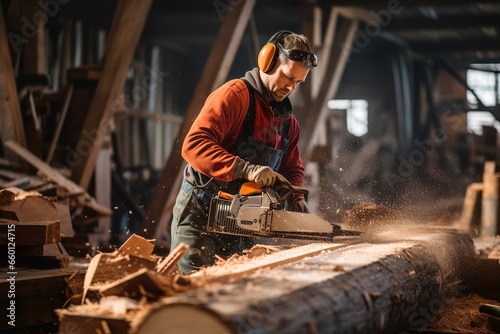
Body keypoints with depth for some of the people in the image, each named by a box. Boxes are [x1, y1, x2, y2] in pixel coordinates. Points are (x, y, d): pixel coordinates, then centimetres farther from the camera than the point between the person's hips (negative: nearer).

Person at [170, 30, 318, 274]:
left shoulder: (288, 122, 12)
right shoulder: (234, 94, -13)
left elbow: (292, 169, 20)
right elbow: (194, 144, -25)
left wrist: (295, 198, -3)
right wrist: (245, 169, -35)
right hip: (199, 215, -7)